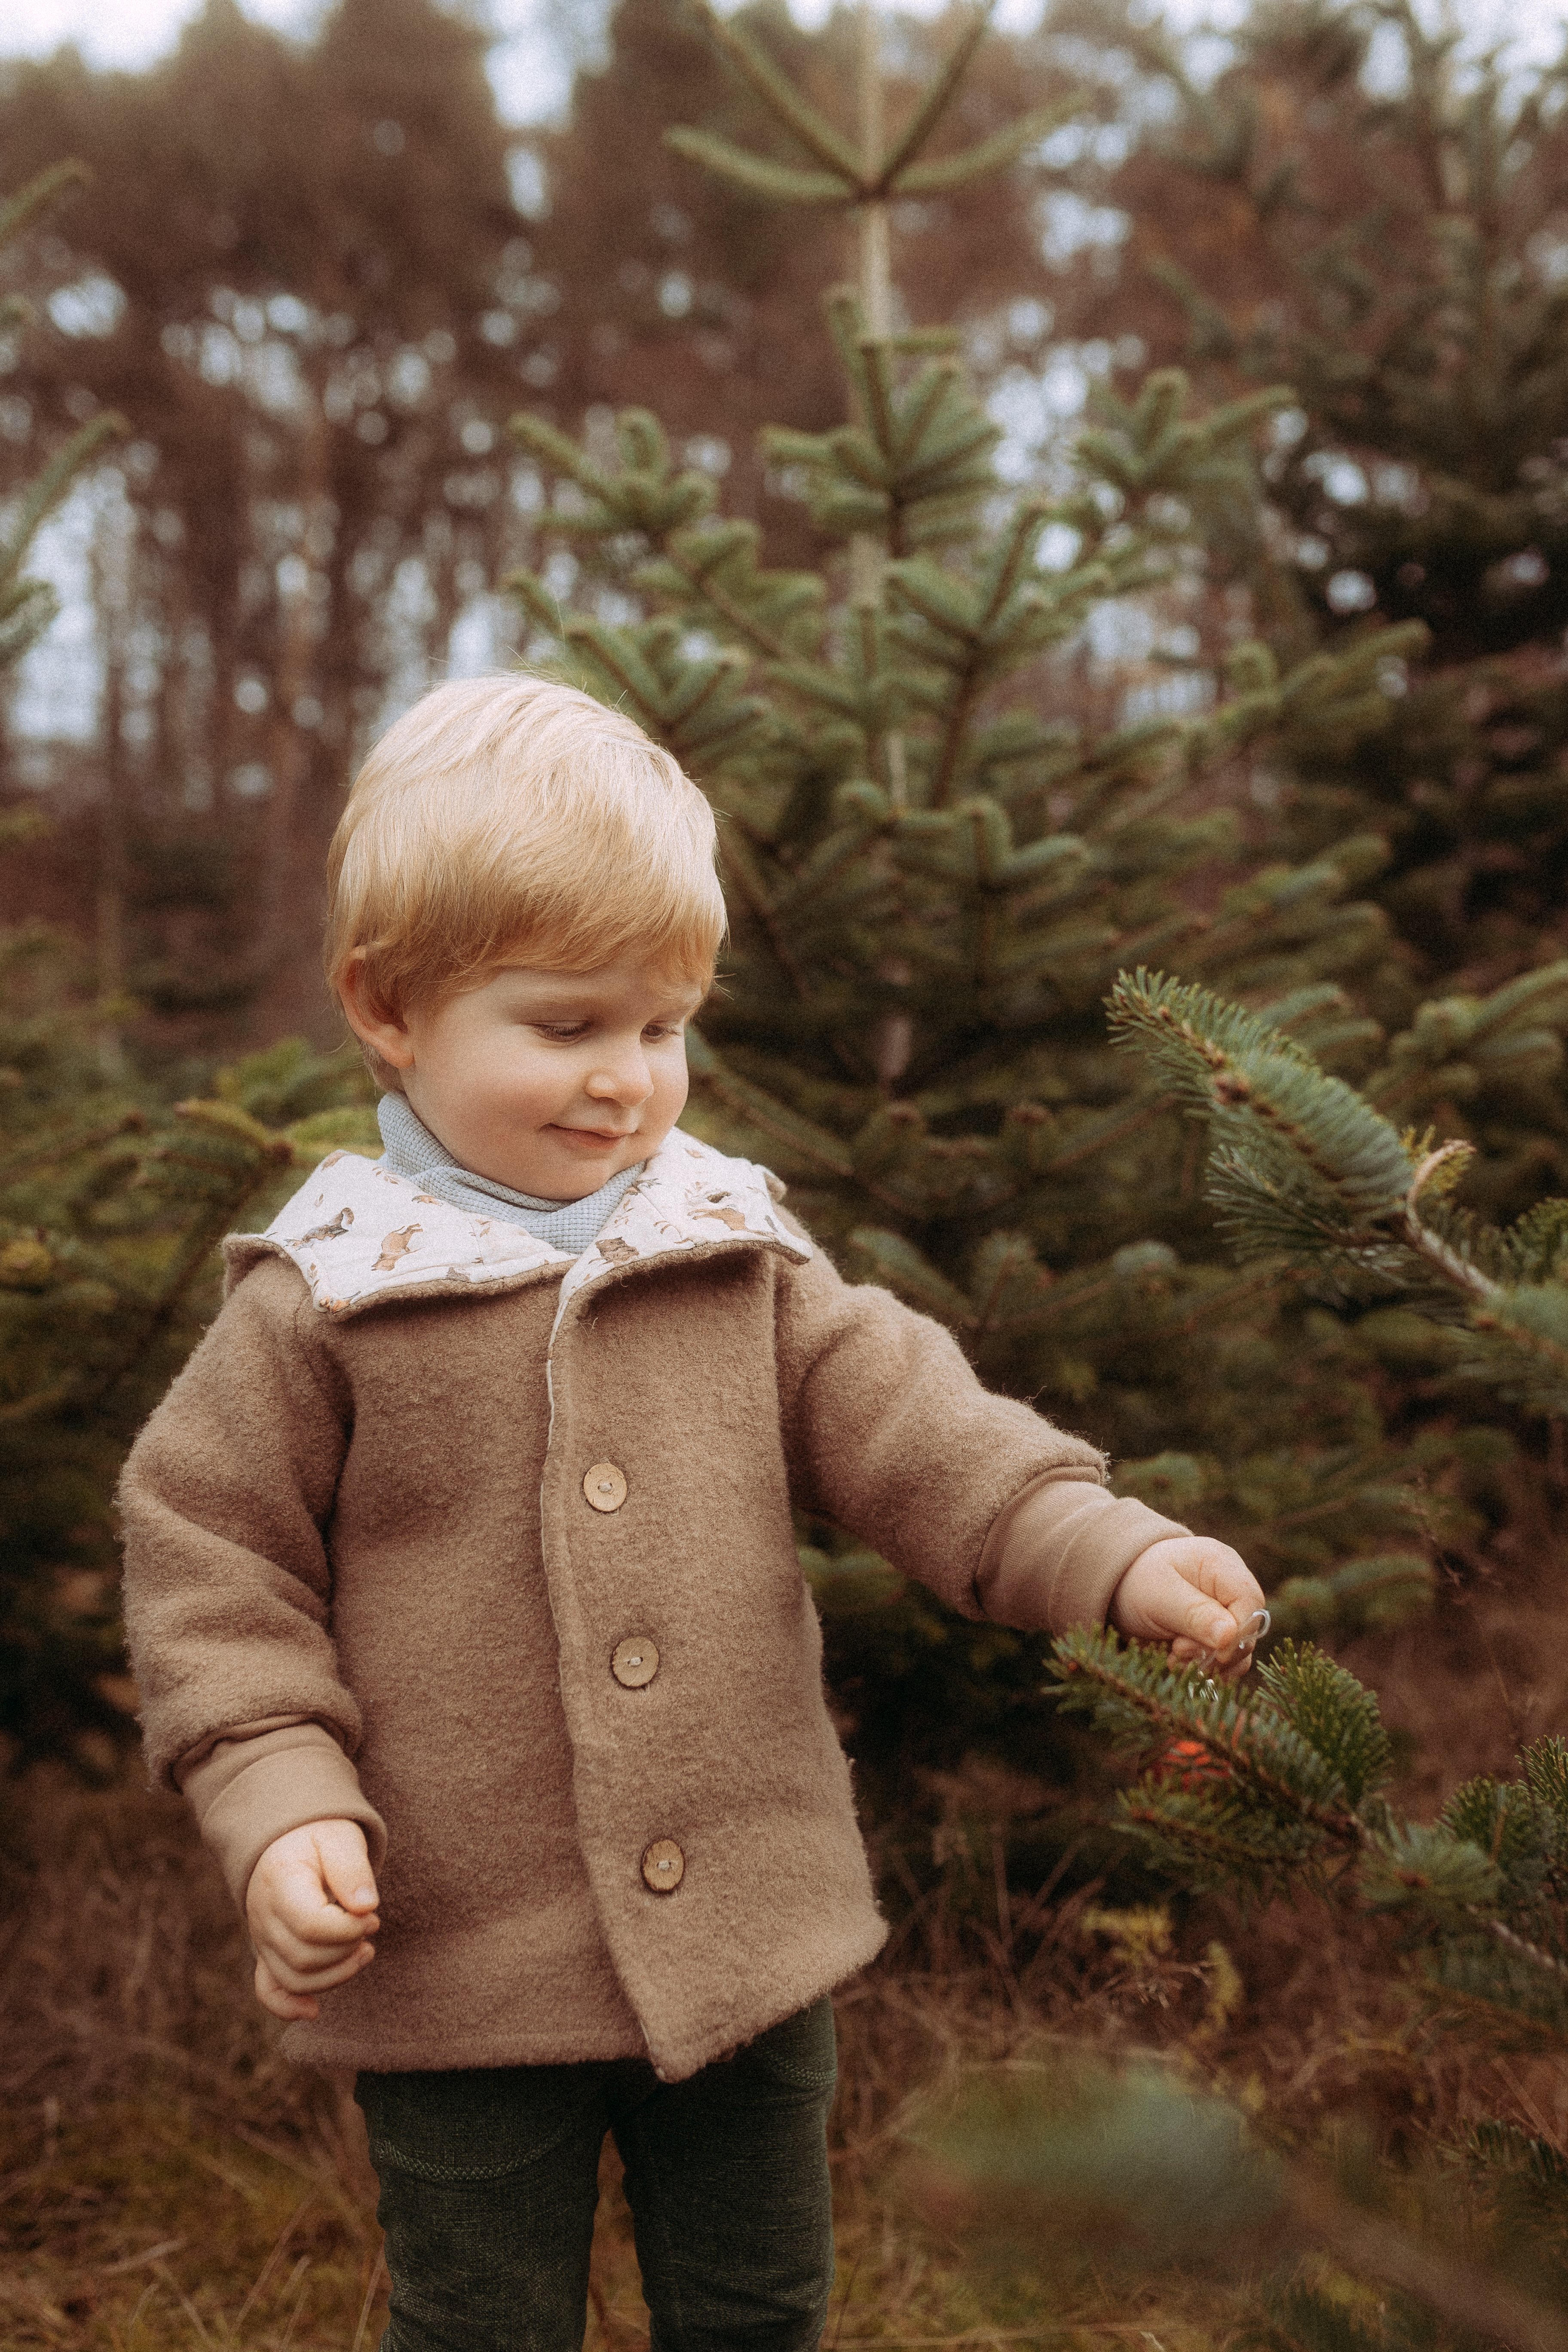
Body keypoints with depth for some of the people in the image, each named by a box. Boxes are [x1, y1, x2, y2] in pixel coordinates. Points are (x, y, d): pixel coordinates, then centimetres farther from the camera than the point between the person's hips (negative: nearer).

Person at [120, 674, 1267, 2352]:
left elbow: (909, 1430, -5)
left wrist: (1111, 1557, -19)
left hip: (750, 1929, 3)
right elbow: (210, 1566, -4)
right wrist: (284, 1804, -15)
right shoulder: (319, 1304, -9)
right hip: (461, 1965, -3)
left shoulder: (741, 1259, 0)